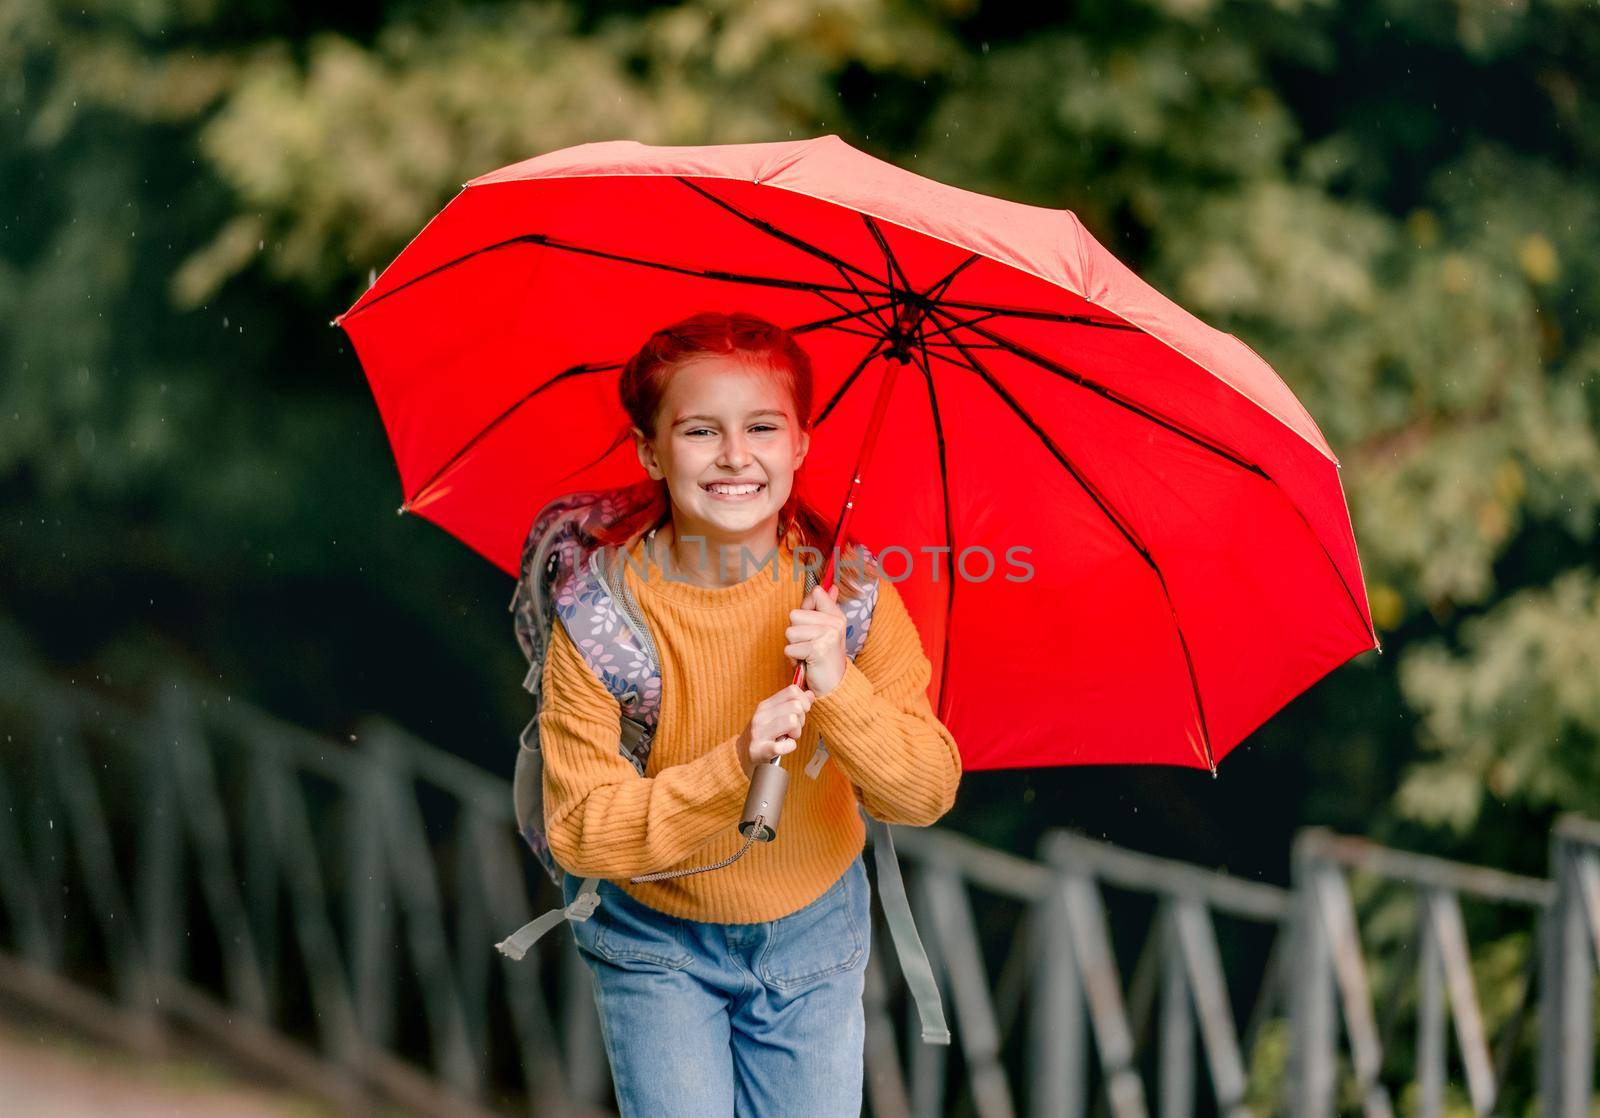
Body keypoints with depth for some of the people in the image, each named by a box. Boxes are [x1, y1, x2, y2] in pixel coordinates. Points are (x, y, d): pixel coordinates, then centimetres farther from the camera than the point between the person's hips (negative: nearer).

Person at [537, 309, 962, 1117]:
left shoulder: (848, 590, -15)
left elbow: (927, 794, -16)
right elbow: (578, 832, -23)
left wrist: (838, 688, -34)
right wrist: (733, 767, -36)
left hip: (812, 933, 2)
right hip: (657, 942, -2)